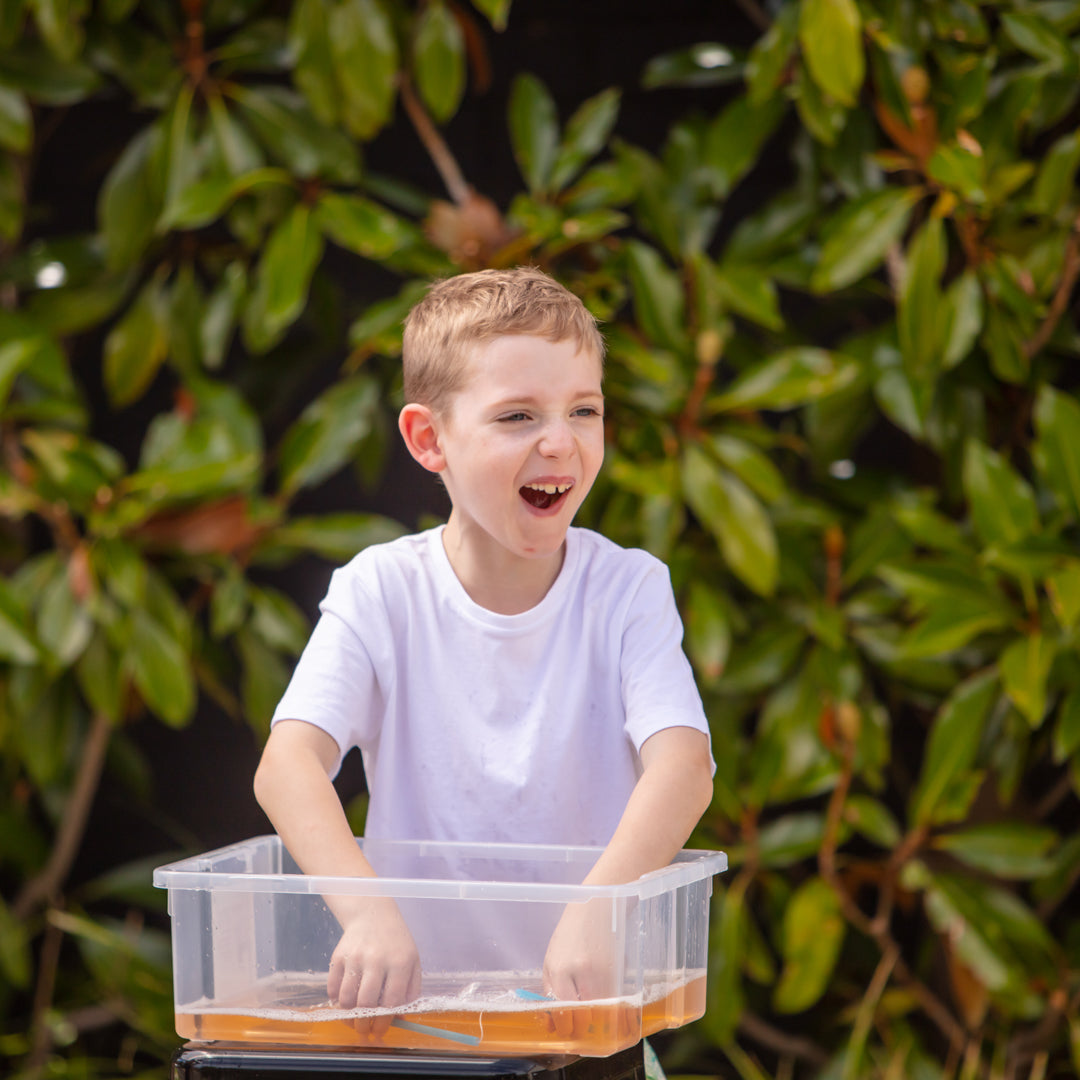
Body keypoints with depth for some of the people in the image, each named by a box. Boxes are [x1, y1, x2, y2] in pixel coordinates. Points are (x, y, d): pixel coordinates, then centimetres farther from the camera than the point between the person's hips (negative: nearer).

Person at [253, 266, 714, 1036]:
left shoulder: (628, 590, -3)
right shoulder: (381, 593, -3)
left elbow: (683, 765, -18)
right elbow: (289, 763, -16)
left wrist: (595, 909, -37)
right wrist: (369, 910, -35)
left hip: (582, 1000, 0)